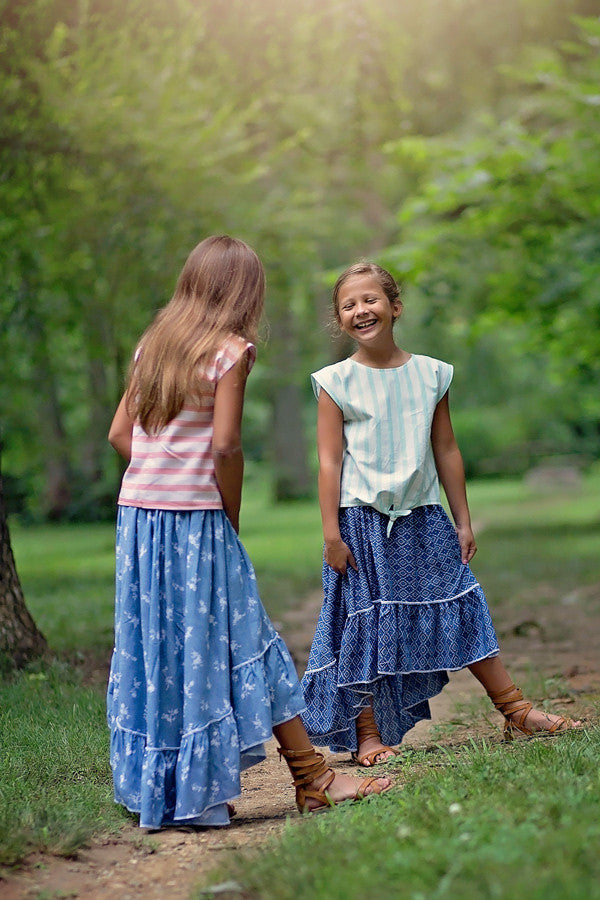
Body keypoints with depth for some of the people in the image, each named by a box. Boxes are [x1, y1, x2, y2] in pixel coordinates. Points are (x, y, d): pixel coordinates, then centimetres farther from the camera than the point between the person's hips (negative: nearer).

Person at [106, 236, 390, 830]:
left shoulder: (152, 345, 12)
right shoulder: (230, 349, -7)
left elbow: (120, 433, 12)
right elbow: (225, 445, -13)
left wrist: (163, 477, 12)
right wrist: (232, 519, -3)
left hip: (138, 514, 6)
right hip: (197, 520, -6)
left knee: (151, 652, 10)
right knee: (242, 648, -1)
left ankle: (158, 794, 16)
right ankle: (313, 780, 7)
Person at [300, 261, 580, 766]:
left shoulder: (431, 375, 5)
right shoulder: (336, 382, -4)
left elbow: (447, 451, 9)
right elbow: (330, 461, -5)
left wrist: (463, 521, 10)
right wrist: (331, 533, -9)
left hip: (424, 516, 3)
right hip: (363, 520, -3)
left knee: (462, 610, 8)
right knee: (366, 624, 2)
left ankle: (516, 710, 18)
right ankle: (367, 734, 13)